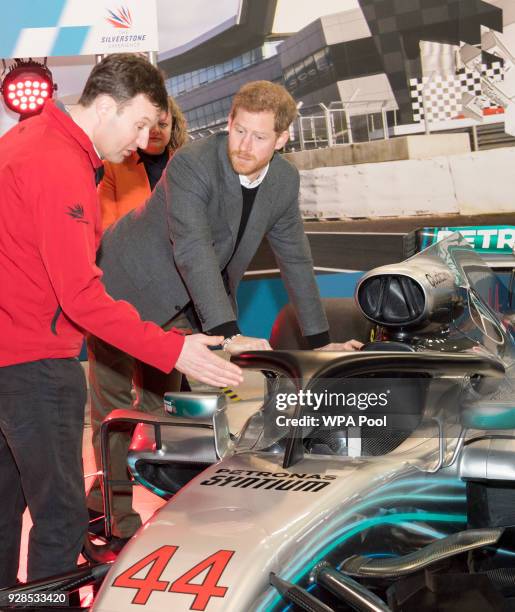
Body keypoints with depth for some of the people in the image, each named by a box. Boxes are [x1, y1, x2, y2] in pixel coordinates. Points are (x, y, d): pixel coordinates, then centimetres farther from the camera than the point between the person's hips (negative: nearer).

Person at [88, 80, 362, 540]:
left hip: (195, 299, 6)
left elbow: (296, 260, 2)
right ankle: (117, 515, 13)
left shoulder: (284, 181, -7)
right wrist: (229, 334, -47)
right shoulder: (192, 164, -28)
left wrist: (320, 342, 1)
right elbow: (194, 250, -38)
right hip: (129, 286, -5)